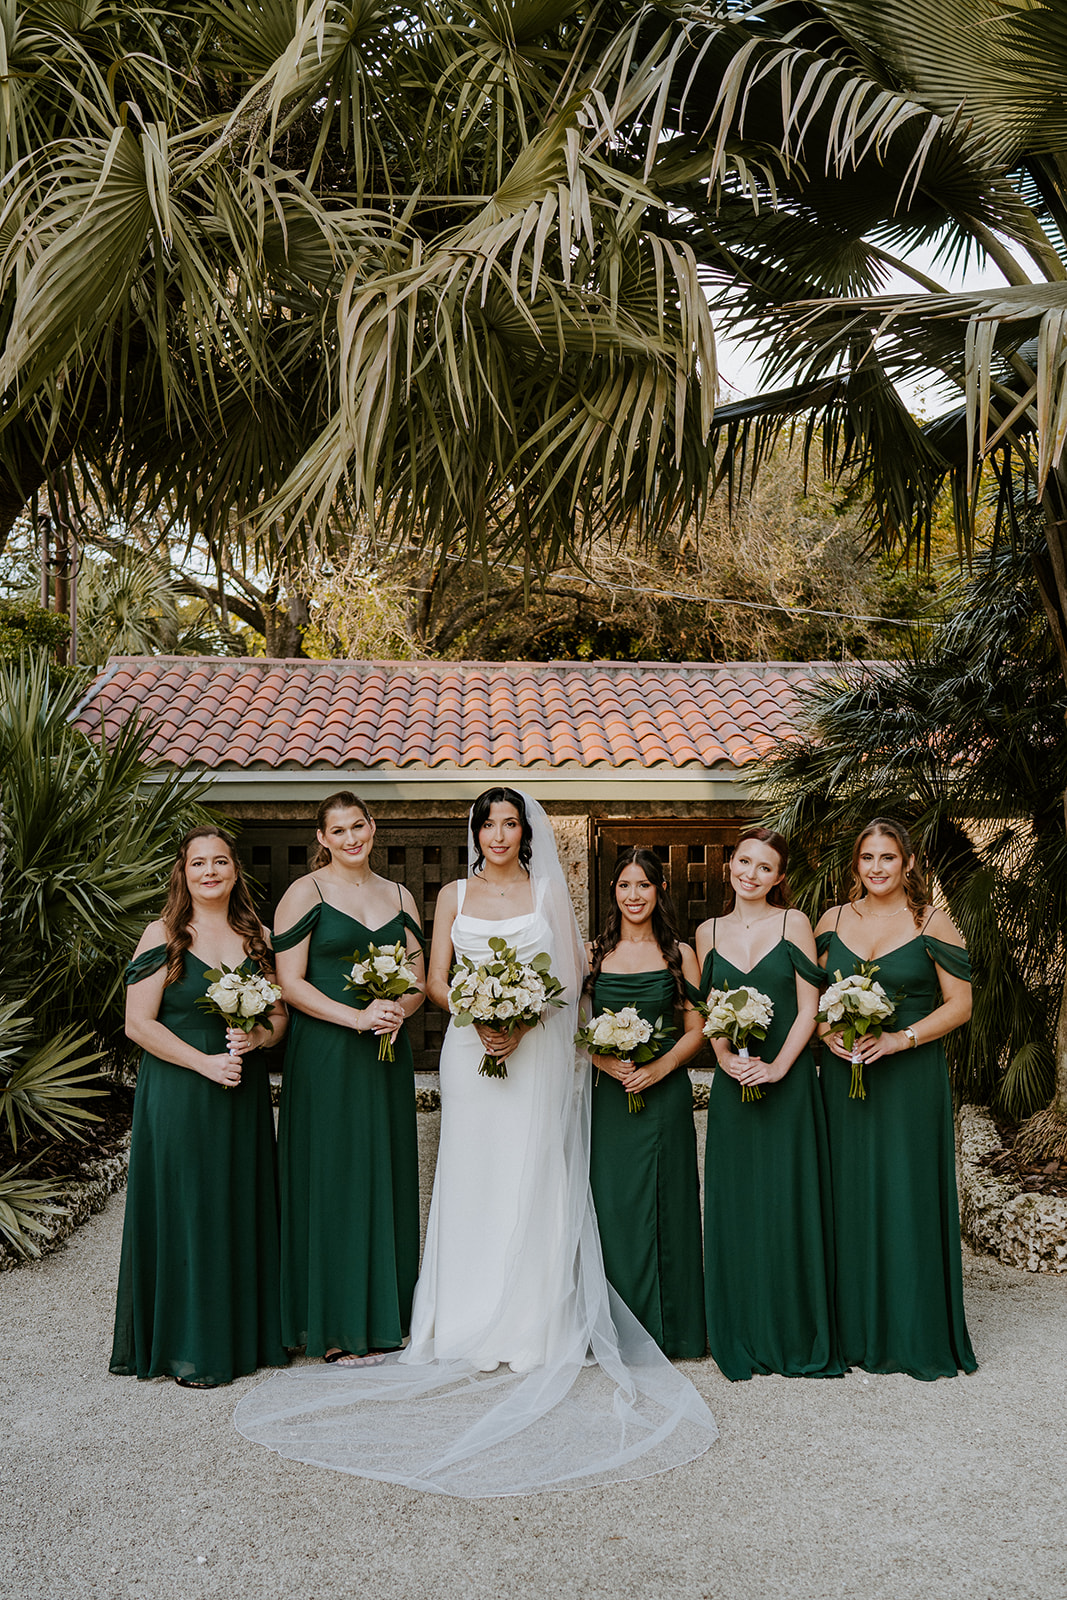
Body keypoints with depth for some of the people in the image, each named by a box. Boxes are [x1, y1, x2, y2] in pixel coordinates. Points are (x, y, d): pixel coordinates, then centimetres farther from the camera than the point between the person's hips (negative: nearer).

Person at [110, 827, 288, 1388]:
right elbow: (138, 1023, -9)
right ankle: (189, 1348, 13)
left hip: (244, 1094, 4)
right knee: (185, 1209, 0)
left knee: (243, 1208, 9)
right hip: (177, 1094, -4)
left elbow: (280, 1016, 11)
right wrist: (204, 1061, -16)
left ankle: (247, 1334, 23)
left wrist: (258, 1036, -11)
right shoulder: (162, 936, -4)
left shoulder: (257, 937, 8)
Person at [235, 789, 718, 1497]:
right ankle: (472, 1331, 9)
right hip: (470, 1048, 1)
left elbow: (573, 972, 2)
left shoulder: (548, 892, 8)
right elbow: (436, 980, 6)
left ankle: (534, 1330, 8)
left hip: (538, 1051, -1)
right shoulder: (454, 895, 11)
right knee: (471, 1179, 1)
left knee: (533, 1180, -1)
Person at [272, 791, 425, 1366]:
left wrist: (399, 1009, -8)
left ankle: (385, 1315, 21)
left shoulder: (398, 896, 13)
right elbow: (290, 982, -9)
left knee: (388, 1179, 9)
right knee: (334, 1180, 0)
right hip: (325, 1056, -5)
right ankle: (338, 1328, 11)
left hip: (387, 1057, 5)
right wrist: (356, 1017, -18)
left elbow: (418, 979, 13)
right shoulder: (305, 892, -3)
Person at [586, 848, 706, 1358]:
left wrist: (662, 1066, -12)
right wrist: (603, 1060, -11)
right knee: (610, 1203, 1)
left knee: (663, 1203, 1)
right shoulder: (594, 953, 7)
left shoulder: (679, 954, 5)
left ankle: (669, 1331, 14)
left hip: (664, 1094, -1)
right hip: (607, 1093, 1)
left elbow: (697, 1028, 4)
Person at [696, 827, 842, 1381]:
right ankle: (741, 1336, 18)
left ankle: (798, 1336, 16)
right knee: (735, 1205, 6)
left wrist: (778, 1066, -14)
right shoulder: (709, 932, 8)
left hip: (787, 1080, -2)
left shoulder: (794, 923, 0)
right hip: (732, 1083, 3)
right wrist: (725, 1057, -7)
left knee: (789, 1203, 2)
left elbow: (808, 1007, -4)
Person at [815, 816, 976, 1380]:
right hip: (844, 1075, 3)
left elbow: (959, 1003, -4)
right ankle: (858, 1329, 19)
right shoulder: (832, 921, 7)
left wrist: (900, 1039, -15)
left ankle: (916, 1334, 15)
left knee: (909, 1195, 1)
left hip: (911, 1077, -3)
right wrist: (827, 1033, -7)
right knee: (851, 1195, 7)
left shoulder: (931, 924, -2)